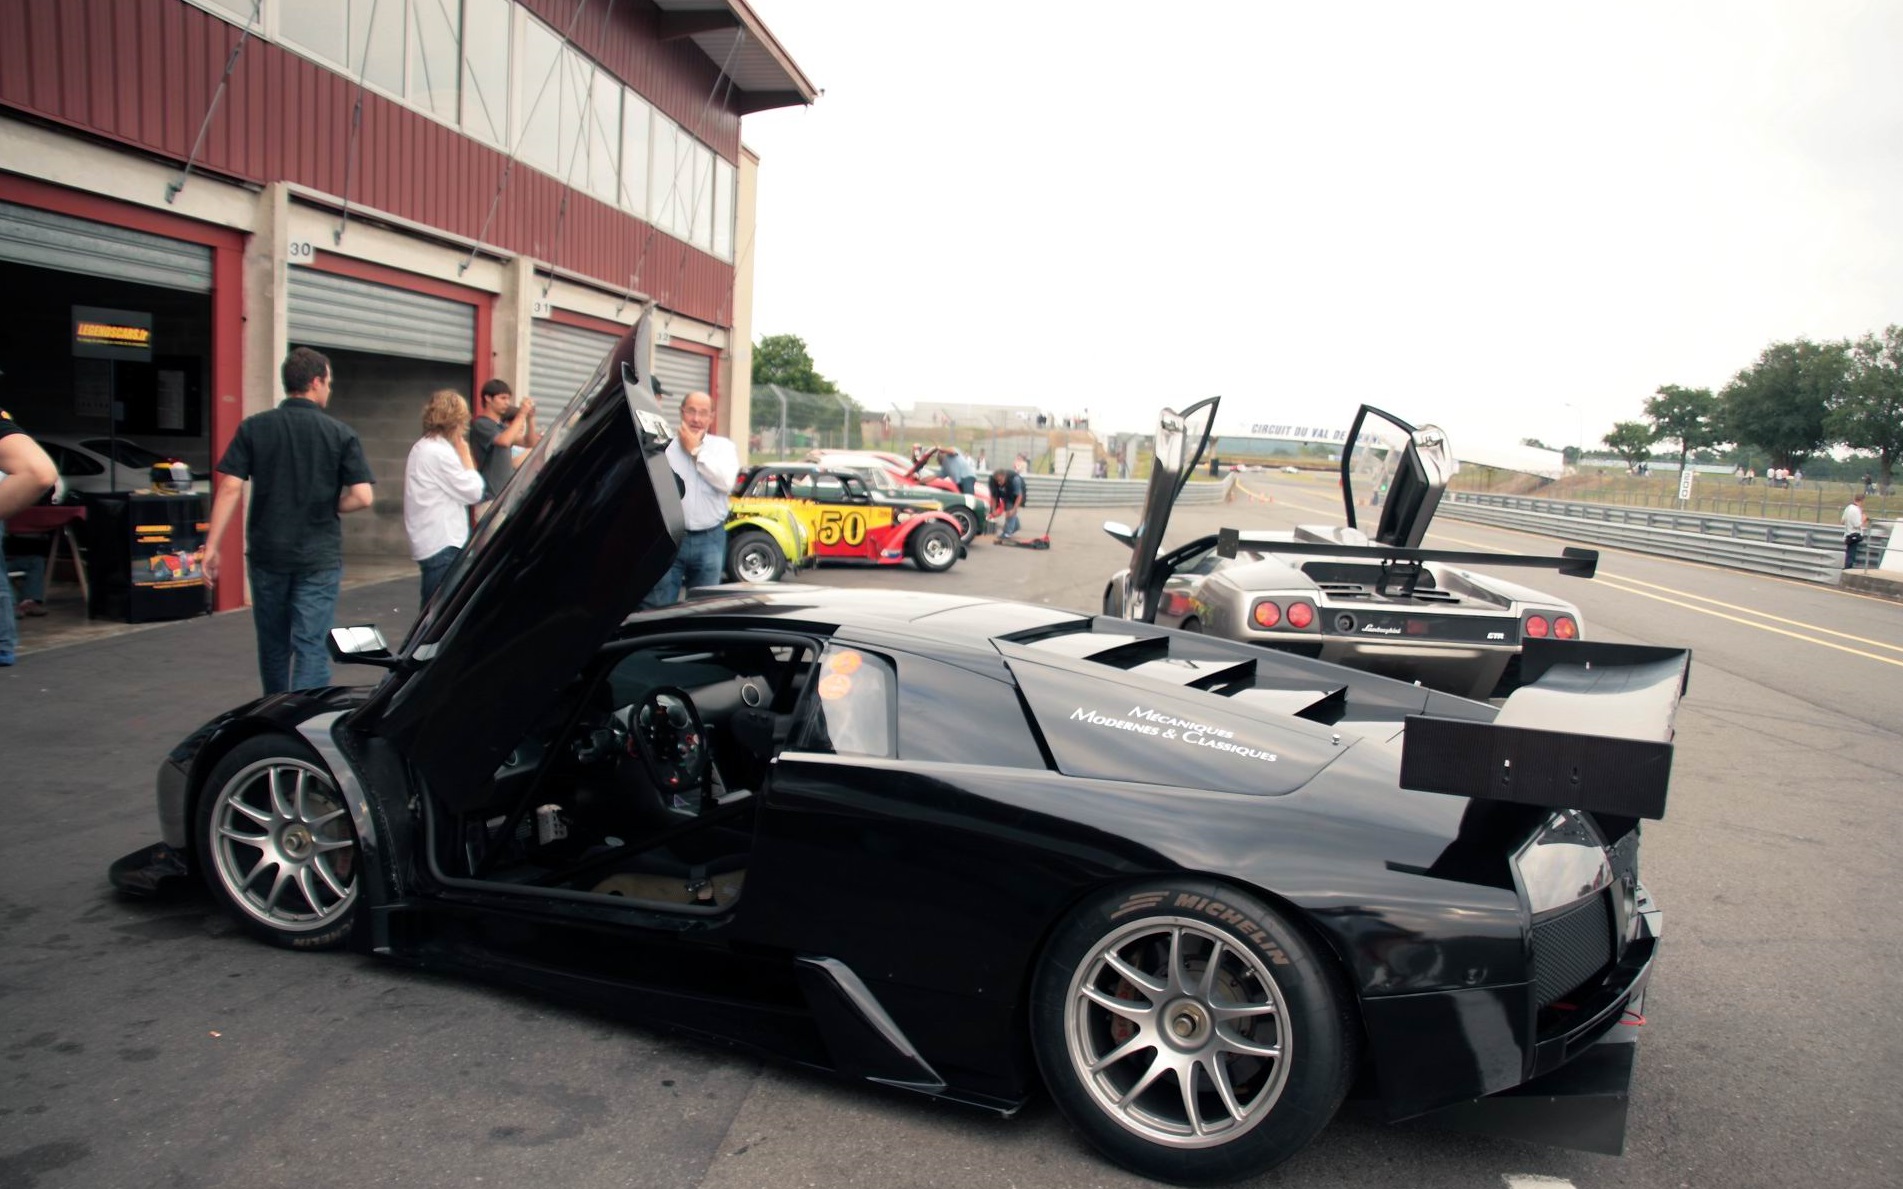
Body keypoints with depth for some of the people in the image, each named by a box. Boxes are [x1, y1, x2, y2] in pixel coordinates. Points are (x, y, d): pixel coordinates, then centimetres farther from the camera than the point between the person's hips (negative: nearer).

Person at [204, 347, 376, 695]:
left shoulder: (253, 428, 0)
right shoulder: (341, 434, -4)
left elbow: (230, 488, -7)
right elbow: (361, 497, -12)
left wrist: (212, 546, -4)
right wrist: (329, 509, 8)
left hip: (267, 554, 3)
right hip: (319, 558, -2)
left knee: (273, 646, 18)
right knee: (311, 647, -1)